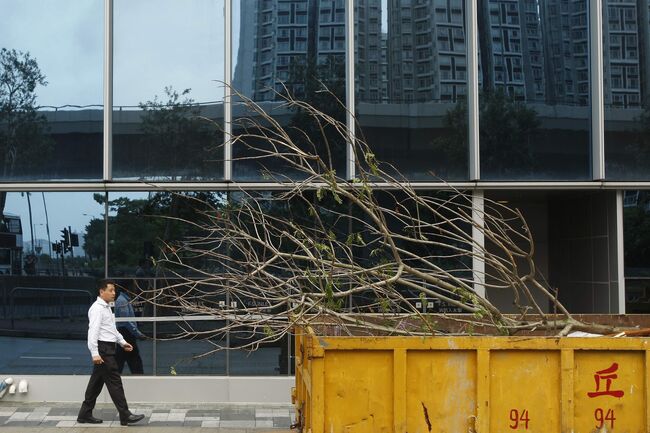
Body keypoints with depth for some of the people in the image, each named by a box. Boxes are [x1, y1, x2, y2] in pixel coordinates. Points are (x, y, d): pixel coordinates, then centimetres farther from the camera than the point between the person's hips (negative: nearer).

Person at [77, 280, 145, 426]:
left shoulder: (106, 308, 17)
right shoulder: (97, 308, -14)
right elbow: (93, 331, -21)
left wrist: (123, 342, 22)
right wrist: (95, 353, -27)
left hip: (108, 349, 10)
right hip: (103, 350, -10)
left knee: (97, 382, 13)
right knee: (114, 382, -7)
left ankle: (85, 414, 19)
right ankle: (125, 416, -5)